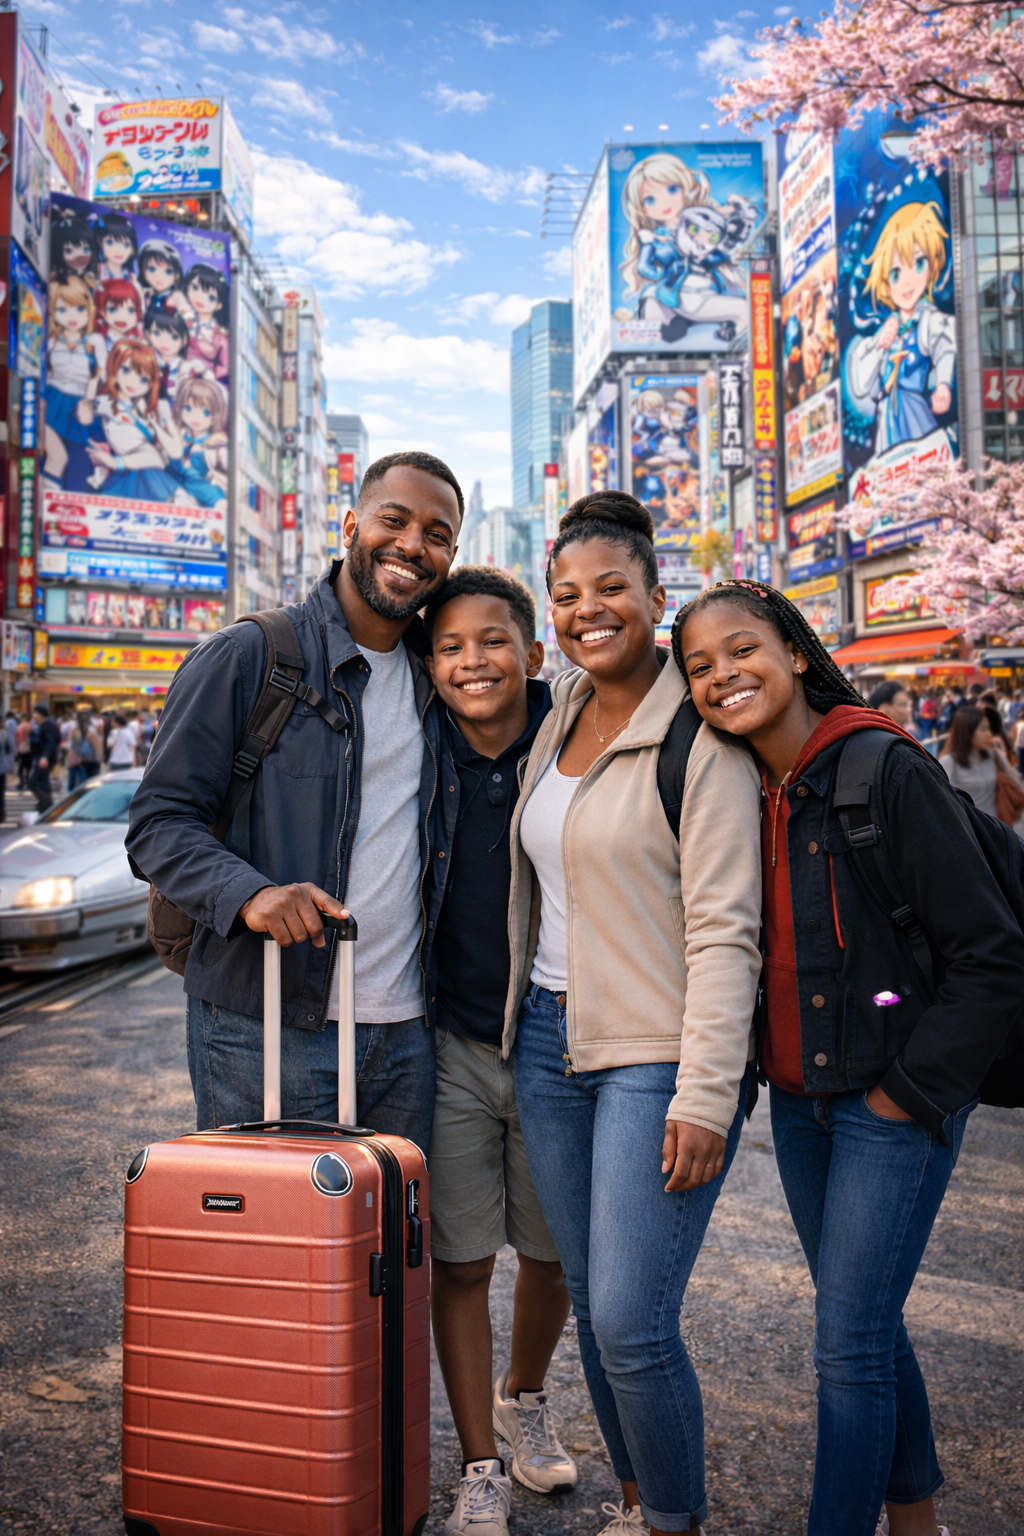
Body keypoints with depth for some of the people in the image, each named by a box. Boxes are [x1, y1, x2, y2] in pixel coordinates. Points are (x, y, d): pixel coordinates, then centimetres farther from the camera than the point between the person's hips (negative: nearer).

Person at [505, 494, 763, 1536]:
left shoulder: (700, 736, -12)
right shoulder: (559, 722, 10)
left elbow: (724, 930, -15)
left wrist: (705, 1097, -19)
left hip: (656, 1052, -7)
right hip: (550, 1036, 7)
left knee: (630, 1321, -5)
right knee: (592, 1302, 15)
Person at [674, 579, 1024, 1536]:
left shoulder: (888, 771, -17)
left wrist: (908, 1091, -14)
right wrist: (744, 1071, 9)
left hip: (892, 1105, -7)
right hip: (796, 1101, 7)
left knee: (848, 1347, -2)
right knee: (866, 1325, 20)